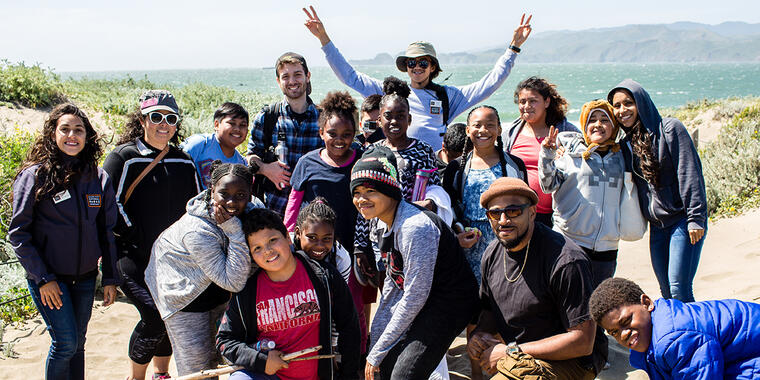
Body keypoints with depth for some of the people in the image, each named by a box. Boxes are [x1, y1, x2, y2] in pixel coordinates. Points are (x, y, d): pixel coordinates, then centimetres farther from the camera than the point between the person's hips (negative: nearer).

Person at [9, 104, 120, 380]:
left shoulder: (99, 179, 2)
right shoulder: (35, 175, -10)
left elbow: (107, 232, 9)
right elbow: (18, 233, -9)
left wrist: (110, 278, 6)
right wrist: (42, 279, -12)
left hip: (85, 278, 4)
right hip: (48, 277, -4)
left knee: (77, 343, 12)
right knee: (65, 343, -8)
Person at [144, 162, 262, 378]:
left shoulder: (255, 209, -19)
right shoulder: (197, 231, -37)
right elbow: (234, 282, -36)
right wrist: (234, 231, -41)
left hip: (217, 286, 6)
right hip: (183, 290, -6)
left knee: (219, 354, 18)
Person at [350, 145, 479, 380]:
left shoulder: (416, 228, -28)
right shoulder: (380, 223, 1)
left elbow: (414, 297, -25)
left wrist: (376, 353, -17)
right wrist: (374, 341, 7)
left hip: (449, 304, -9)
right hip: (419, 306, 9)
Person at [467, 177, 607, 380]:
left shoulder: (566, 261, -23)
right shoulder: (492, 254, 1)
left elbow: (583, 342, -21)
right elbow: (489, 309, 19)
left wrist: (511, 351, -18)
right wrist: (481, 333, -5)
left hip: (570, 361, -8)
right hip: (519, 356, 8)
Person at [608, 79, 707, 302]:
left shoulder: (669, 129, -7)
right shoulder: (626, 144, 12)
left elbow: (690, 174, -12)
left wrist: (696, 218, -16)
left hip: (682, 220, -6)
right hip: (657, 226, 6)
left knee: (679, 290, -13)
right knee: (666, 292, 8)